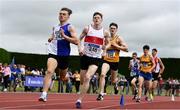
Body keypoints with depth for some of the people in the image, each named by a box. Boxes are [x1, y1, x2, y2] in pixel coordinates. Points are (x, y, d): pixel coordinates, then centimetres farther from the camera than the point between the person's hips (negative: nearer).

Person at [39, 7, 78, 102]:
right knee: (49, 71, -22)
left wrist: (64, 36, -23)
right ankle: (44, 94, -30)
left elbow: (76, 41, -15)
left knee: (62, 77, 15)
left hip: (64, 55, -2)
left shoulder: (70, 27, -4)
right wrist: (51, 39, 6)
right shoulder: (55, 27, 13)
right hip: (53, 53, 2)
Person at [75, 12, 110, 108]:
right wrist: (80, 48, -10)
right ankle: (80, 98, 30)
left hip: (96, 58, -1)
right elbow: (79, 39, 8)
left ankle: (79, 100, -16)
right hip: (85, 56, 2)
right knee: (82, 80, 8)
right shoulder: (87, 29, -1)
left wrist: (105, 48, -8)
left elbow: (107, 43, 15)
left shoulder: (105, 32, 0)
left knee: (87, 77, -20)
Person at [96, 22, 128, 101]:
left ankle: (116, 84, 51)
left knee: (113, 81, 12)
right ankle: (101, 93, -23)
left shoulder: (119, 38, -5)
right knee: (102, 74, -25)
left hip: (115, 61, -1)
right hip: (106, 60, 1)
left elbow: (126, 48, -13)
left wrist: (115, 45, -19)